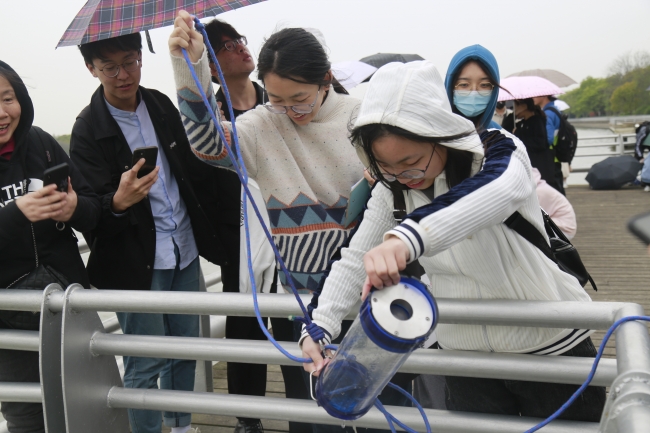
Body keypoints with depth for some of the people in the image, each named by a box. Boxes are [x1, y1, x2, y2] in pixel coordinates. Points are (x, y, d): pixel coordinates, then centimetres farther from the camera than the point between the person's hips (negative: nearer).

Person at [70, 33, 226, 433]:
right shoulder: (88, 130, -9)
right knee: (146, 364, 2)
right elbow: (91, 213, -14)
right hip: (137, 262, -5)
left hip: (185, 251, 5)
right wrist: (119, 202, -34)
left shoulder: (161, 104, 6)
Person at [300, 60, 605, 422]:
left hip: (552, 345, -3)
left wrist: (409, 237, -59)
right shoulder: (393, 191, -5)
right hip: (465, 353, 3)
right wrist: (319, 326, -26)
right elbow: (355, 261, -8)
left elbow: (505, 191, -42)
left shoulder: (500, 152, -18)